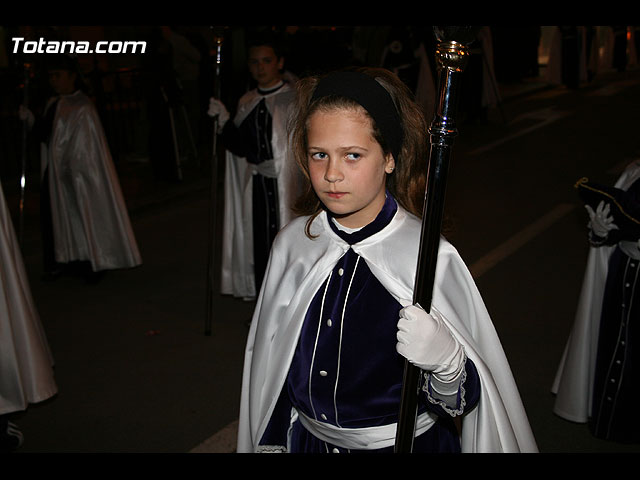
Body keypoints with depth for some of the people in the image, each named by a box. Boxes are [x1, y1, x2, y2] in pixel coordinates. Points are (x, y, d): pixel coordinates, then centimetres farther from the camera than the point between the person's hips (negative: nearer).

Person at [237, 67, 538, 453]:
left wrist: (446, 361, -39)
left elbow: (462, 403, -19)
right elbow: (271, 359, 3)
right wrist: (270, 441, 8)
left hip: (408, 441, -3)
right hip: (308, 438, 4)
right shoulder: (293, 242, -10)